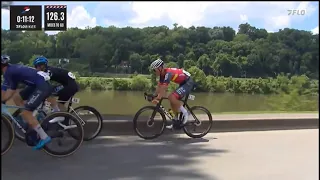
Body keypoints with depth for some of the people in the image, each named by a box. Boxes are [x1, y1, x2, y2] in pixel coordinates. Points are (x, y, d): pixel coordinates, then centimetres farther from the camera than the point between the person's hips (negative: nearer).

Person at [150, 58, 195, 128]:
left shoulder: (168, 73, -25)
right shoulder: (163, 74, 3)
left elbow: (163, 88, -31)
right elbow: (159, 86, 9)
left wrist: (157, 99, -31)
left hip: (188, 83, -10)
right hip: (183, 83, 10)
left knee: (172, 97, -23)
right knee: (173, 102, 6)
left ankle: (185, 112, -9)